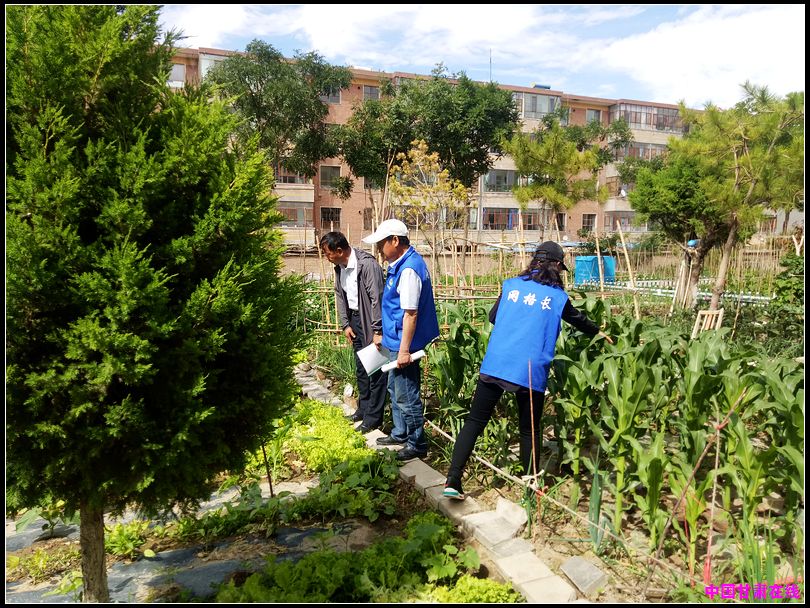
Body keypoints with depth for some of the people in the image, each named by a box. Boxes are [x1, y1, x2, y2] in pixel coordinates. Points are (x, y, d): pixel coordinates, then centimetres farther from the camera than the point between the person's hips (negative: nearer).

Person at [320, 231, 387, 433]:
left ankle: (373, 418, 7)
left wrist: (377, 331, -23)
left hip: (371, 320, -9)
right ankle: (363, 408, 33)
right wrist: (345, 324, 7)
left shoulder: (367, 264, -23)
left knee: (375, 369, -1)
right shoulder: (339, 267, 3)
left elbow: (377, 298, -24)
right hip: (355, 319, 9)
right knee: (360, 367, 18)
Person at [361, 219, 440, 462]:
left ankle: (417, 444, 15)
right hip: (397, 342, 11)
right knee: (395, 389, 22)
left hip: (405, 344, -11)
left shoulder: (409, 269, -23)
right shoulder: (401, 264, 9)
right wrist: (388, 338, 23)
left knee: (406, 396, 1)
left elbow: (411, 313, -25)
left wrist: (405, 350, -23)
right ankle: (400, 433, 37)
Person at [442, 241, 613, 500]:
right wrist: (599, 332, 45)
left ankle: (453, 480, 1)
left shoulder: (511, 285, 8)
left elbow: (493, 317, 17)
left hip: (495, 364, 1)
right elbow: (579, 320, 25)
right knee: (529, 430, 15)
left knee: (474, 421, 7)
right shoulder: (558, 297, 6)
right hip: (531, 372, -1)